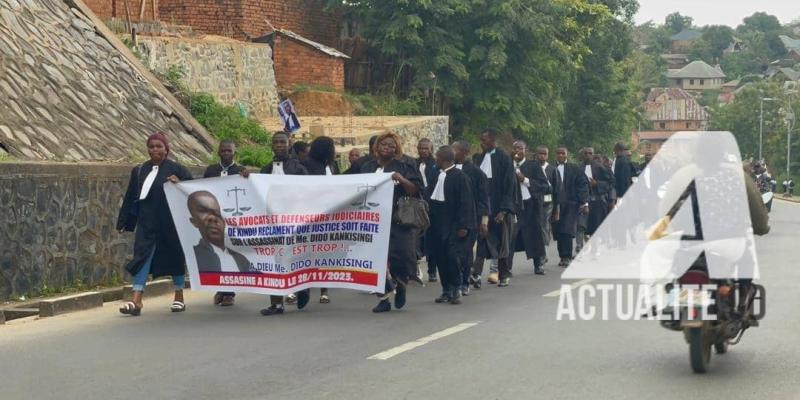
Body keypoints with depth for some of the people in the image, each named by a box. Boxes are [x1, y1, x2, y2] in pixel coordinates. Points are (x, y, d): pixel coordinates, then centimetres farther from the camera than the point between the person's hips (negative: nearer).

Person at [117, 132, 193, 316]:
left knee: (175, 257, 8)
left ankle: (179, 297, 22)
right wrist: (124, 222, 11)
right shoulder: (139, 171, 10)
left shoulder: (176, 169, 0)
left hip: (170, 224, -2)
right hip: (147, 223, 2)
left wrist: (179, 184, -23)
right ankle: (137, 301, -9)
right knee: (142, 257, -6)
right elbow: (130, 197, 12)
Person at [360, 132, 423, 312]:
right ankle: (383, 298, 7)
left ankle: (400, 284, 21)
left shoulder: (403, 167, 3)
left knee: (399, 257, -10)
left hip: (397, 221, -3)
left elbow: (415, 191, -3)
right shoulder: (368, 168, 12)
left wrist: (401, 179, -20)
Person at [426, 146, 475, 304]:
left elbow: (466, 202, -12)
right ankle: (446, 290, 15)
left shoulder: (460, 176, -9)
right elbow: (428, 197, 15)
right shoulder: (435, 176, 11)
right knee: (440, 258, 7)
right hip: (437, 224, 7)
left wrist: (463, 225, -17)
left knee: (453, 257, -11)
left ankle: (456, 289, 2)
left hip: (453, 224, -7)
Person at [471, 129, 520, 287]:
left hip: (498, 208, -4)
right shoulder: (479, 158, 8)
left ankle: (504, 275, 15)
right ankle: (477, 272, -9)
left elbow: (509, 185, -9)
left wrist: (503, 210, -15)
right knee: (482, 241, -4)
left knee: (502, 242, 6)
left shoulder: (504, 159, -6)